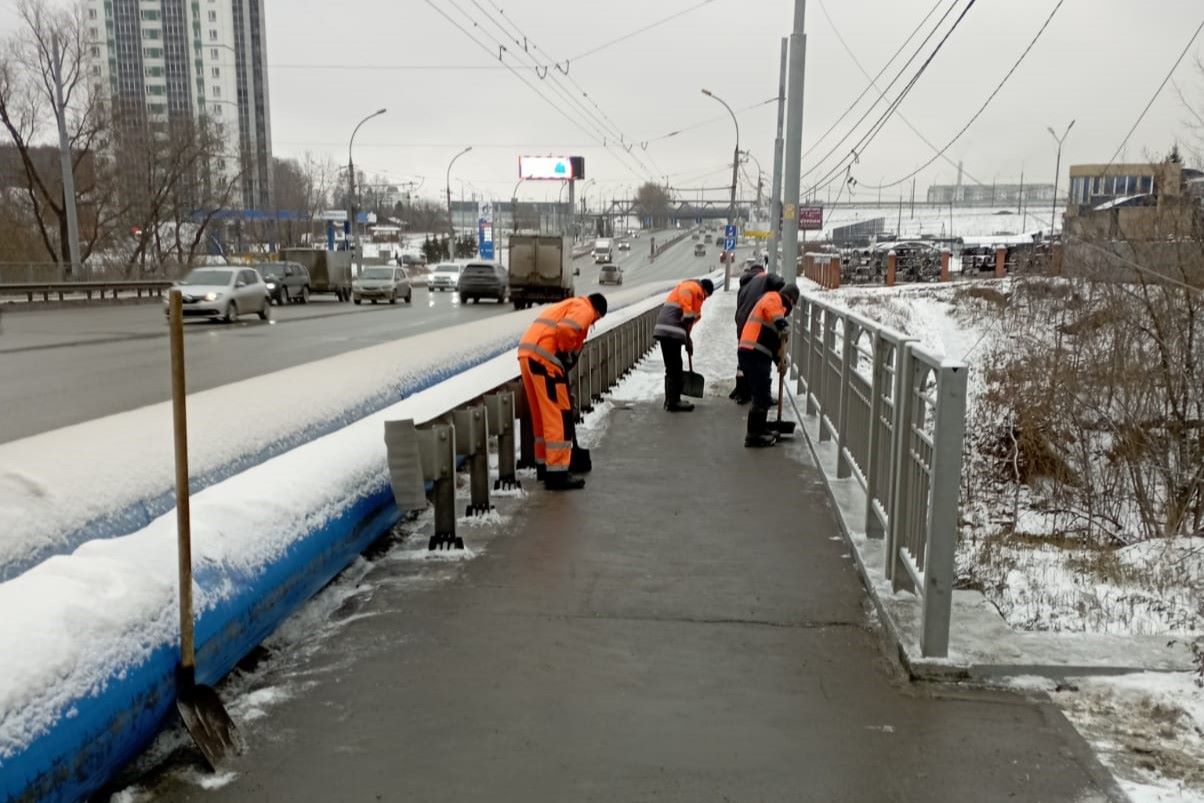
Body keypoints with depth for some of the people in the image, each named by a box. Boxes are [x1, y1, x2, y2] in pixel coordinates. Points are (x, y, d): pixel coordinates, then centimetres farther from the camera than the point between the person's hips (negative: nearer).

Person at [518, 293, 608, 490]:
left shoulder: (569, 305, 31)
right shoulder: (584, 309, 2)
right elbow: (565, 330, -19)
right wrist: (565, 353, -3)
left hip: (527, 355, 9)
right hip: (543, 359, -9)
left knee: (543, 414, 19)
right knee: (559, 416, -4)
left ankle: (544, 465, 29)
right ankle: (557, 474, -4)